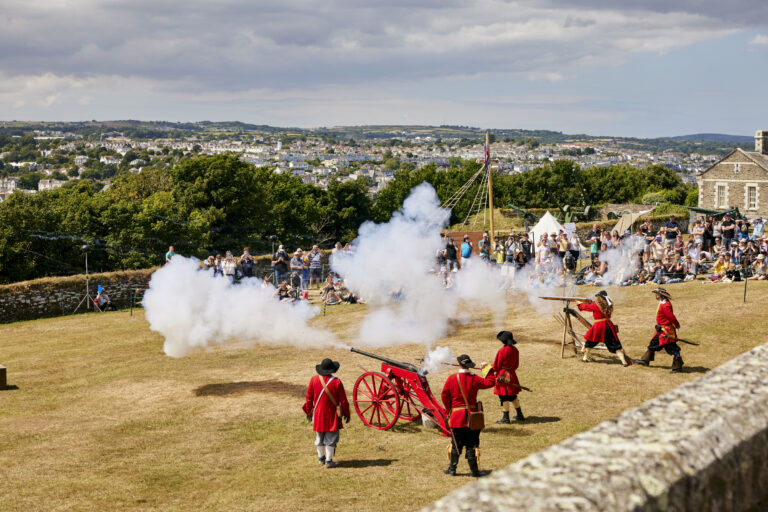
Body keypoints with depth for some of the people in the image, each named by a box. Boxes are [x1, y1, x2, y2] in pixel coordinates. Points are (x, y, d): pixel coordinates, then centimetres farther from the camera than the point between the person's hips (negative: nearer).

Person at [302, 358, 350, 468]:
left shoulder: (314, 379, -6)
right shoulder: (336, 382, -16)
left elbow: (309, 397, 2)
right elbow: (343, 400, -9)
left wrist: (308, 411, 15)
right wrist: (346, 414, 3)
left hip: (318, 414, 4)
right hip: (332, 415, -4)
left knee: (319, 437, 17)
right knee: (331, 438, 6)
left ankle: (321, 458, 31)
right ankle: (328, 460, 9)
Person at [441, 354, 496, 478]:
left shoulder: (452, 378, -4)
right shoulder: (474, 379, -7)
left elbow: (444, 396, 0)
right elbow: (490, 382, 0)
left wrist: (449, 409, 13)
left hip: (456, 416, 1)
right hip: (471, 416, -1)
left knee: (456, 444, 11)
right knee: (471, 444, 5)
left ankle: (452, 468, 19)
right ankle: (474, 470, 7)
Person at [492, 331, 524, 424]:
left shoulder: (502, 351, -20)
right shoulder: (515, 350, 2)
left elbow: (496, 365, -12)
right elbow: (516, 364, 12)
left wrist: (494, 372, 7)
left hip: (502, 375, -7)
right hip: (512, 374, 7)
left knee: (504, 397, 2)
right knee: (513, 395, 19)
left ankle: (506, 417, 8)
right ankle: (520, 415, 27)